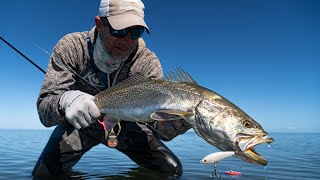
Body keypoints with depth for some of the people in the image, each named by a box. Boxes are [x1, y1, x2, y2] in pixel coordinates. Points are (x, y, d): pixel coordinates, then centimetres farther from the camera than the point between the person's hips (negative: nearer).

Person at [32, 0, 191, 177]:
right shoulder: (71, 48, -24)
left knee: (172, 169, -8)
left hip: (125, 125, 1)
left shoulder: (147, 62, -23)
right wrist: (66, 100, -51)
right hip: (80, 124, 0)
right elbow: (44, 110, -27)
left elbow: (160, 125, -27)